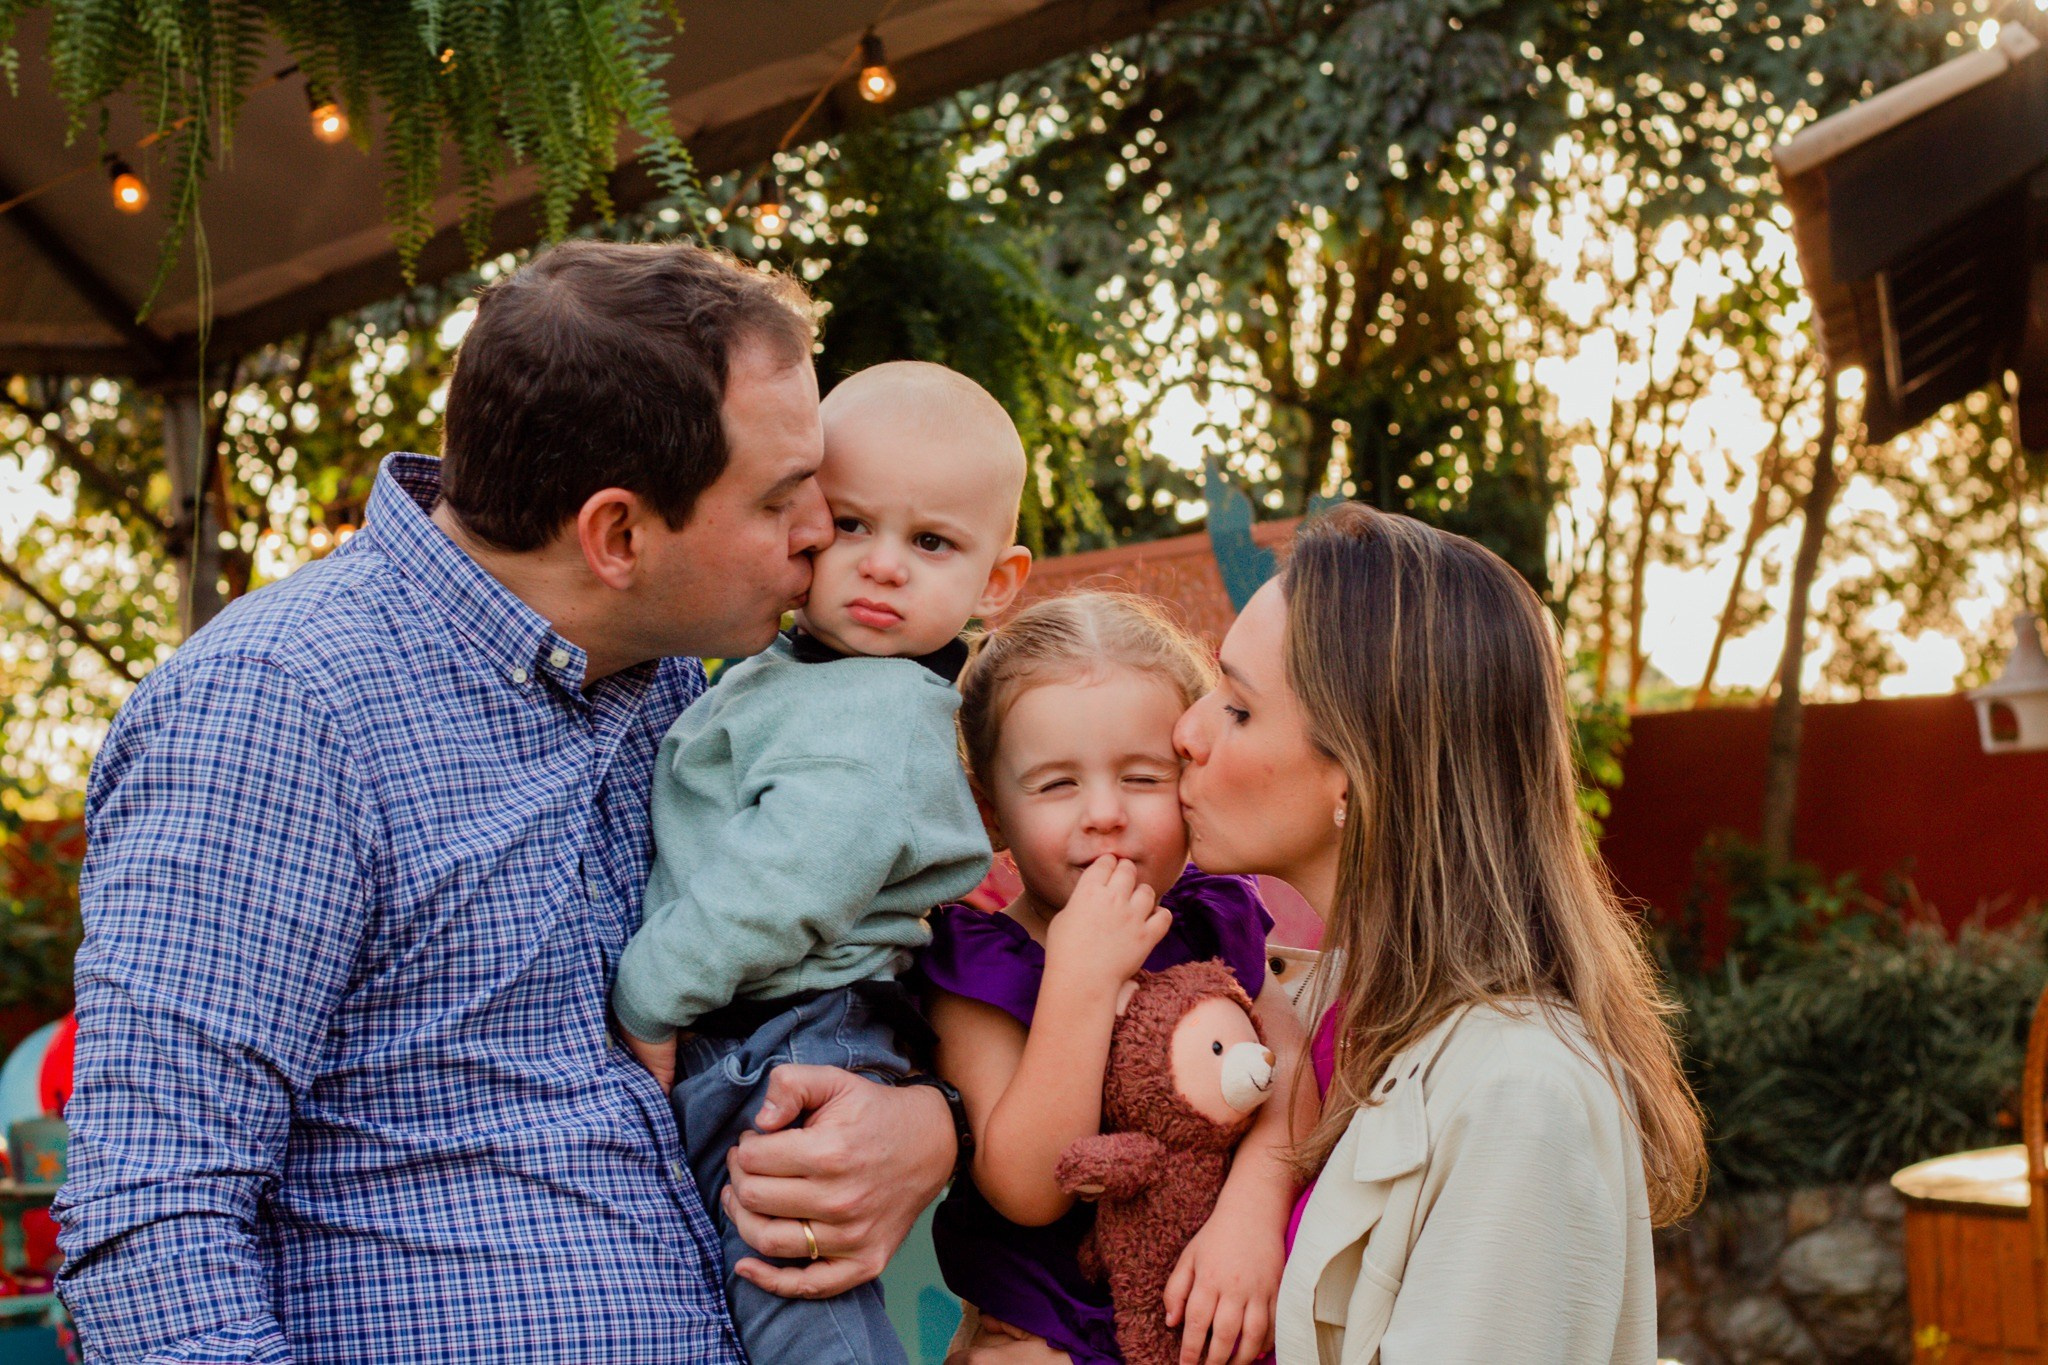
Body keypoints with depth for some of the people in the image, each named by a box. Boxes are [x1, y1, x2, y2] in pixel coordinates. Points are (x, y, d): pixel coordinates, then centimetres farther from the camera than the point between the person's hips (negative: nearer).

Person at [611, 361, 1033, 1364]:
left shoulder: (885, 723, -15)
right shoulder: (775, 679, 17)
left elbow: (785, 881, -24)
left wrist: (650, 995, -17)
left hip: (785, 1065, -10)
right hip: (726, 1061, 10)